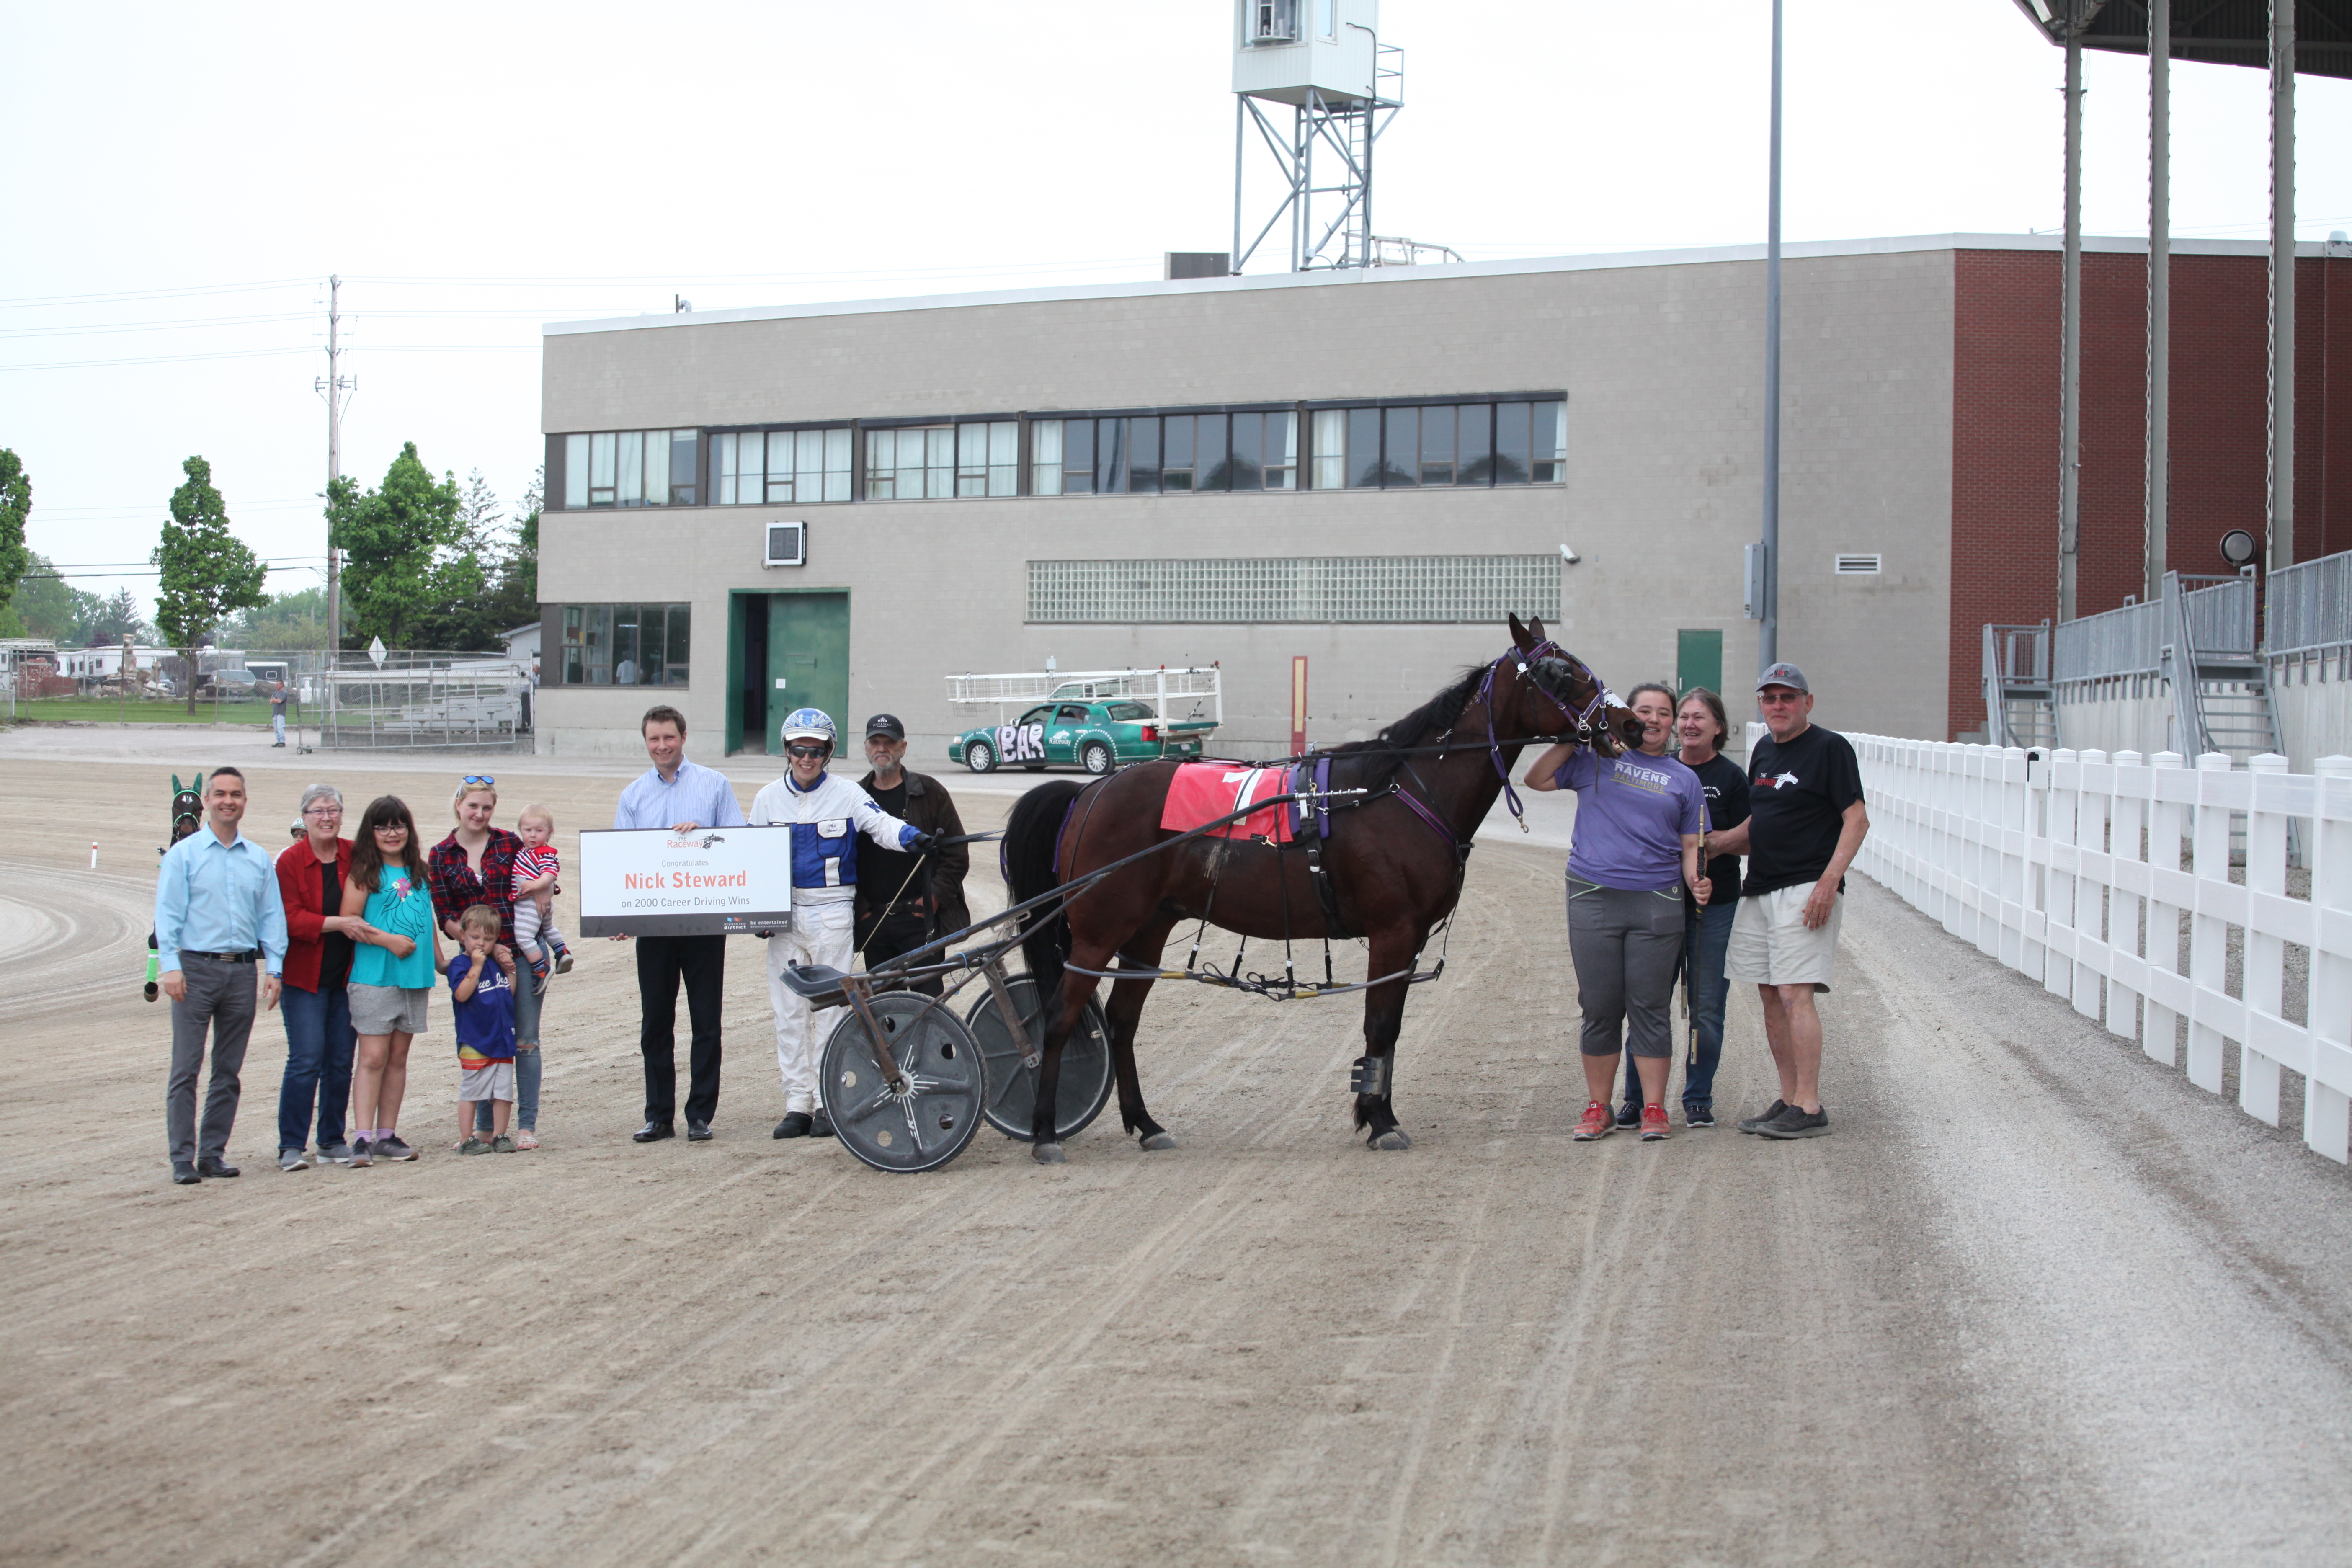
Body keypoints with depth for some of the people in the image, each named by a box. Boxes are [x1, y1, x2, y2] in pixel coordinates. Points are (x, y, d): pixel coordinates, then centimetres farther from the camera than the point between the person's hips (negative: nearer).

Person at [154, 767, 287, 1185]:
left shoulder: (260, 860, 12)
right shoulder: (183, 854, 2)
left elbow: (272, 916, 13)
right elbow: (168, 914, -2)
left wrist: (274, 968, 3)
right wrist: (170, 966, -12)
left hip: (242, 971, 4)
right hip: (196, 968, -4)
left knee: (229, 1071, 7)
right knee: (186, 1069, -6)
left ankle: (214, 1152, 14)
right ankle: (183, 1158, -4)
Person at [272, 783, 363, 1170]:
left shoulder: (355, 856, 5)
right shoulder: (290, 861, -5)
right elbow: (291, 919, -12)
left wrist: (361, 927, -3)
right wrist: (337, 923, -22)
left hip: (346, 976, 4)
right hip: (304, 976, -4)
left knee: (341, 1062, 7)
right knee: (306, 1060, -9)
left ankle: (333, 1139, 18)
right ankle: (291, 1145, -3)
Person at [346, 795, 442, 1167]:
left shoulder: (419, 872, 14)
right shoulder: (365, 872, -3)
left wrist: (441, 962, 20)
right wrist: (389, 940, -16)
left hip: (415, 976, 5)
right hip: (374, 976, -5)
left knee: (399, 1057, 9)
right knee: (373, 1057, -8)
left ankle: (388, 1135, 14)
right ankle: (363, 1139, -8)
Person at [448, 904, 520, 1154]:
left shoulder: (496, 962, 13)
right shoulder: (460, 964, -6)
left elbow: (511, 993, 16)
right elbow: (462, 994, -22)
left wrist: (510, 970, 2)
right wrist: (477, 966, -21)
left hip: (503, 1039, 6)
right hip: (475, 1042, -6)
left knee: (503, 1092, 8)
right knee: (470, 1092, 0)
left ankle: (499, 1135, 16)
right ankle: (466, 1139, 5)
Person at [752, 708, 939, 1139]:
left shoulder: (846, 795, 0)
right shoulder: (768, 799, 8)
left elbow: (882, 825, -10)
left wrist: (912, 837, -31)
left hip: (832, 911, -3)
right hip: (784, 912, 3)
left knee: (829, 1008, -1)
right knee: (789, 1011, 3)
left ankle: (828, 1102, 6)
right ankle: (797, 1104, 9)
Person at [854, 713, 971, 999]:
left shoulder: (929, 792, 3)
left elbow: (957, 853, 1)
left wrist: (936, 897, -8)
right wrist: (860, 908, 0)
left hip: (921, 919, -3)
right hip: (872, 921, 3)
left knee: (927, 996, -6)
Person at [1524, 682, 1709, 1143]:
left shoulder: (1684, 779, 12)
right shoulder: (1597, 758, 9)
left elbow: (1692, 846, 11)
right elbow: (1537, 779, 8)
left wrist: (1695, 880, -8)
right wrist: (1571, 741, -1)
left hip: (1657, 902, 0)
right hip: (1593, 898, 0)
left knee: (1650, 1008, 1)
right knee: (1600, 1009, 4)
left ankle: (1654, 1110, 8)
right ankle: (1598, 1109, 13)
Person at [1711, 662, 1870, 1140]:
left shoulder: (1830, 748, -5)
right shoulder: (1764, 751, 18)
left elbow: (1857, 819, -10)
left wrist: (1829, 881, -19)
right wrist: (1713, 844, 11)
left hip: (1807, 889, -8)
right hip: (1759, 887, 8)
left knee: (1796, 994, -15)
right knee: (1770, 996, 7)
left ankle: (1809, 1108, -14)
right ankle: (1789, 1100, 14)